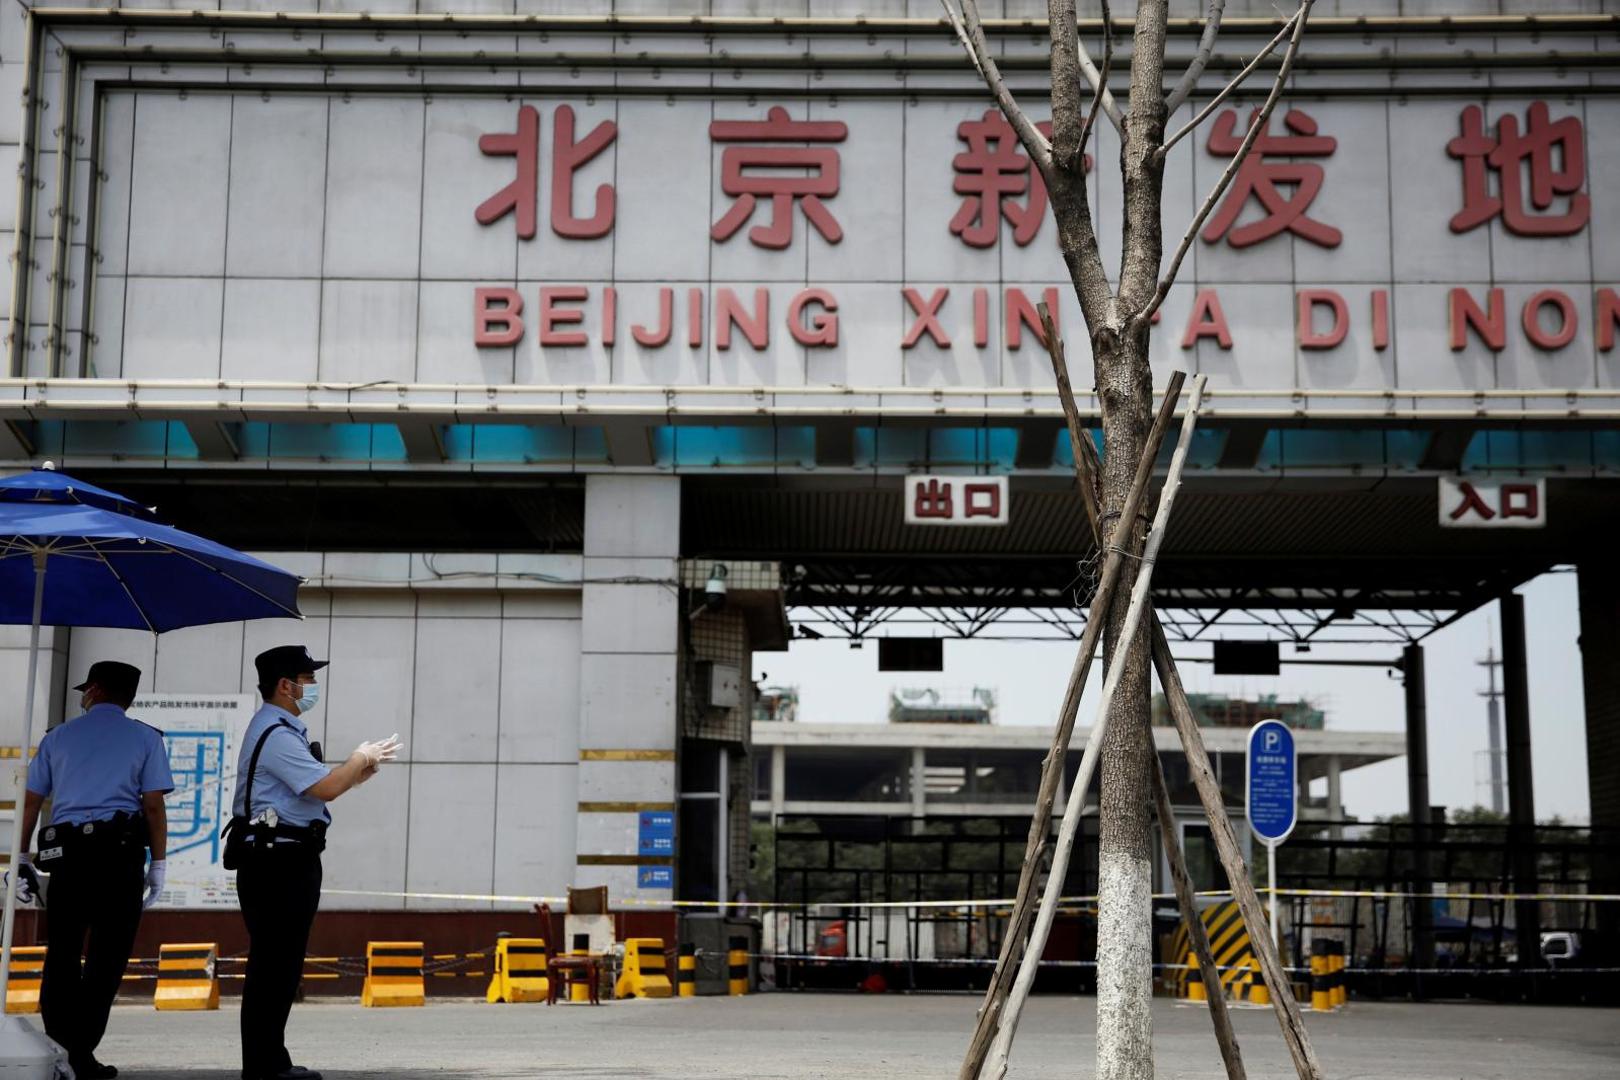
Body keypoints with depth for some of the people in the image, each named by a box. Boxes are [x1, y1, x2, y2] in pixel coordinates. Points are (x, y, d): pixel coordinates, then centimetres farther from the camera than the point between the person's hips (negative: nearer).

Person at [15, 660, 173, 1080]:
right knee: (107, 956, 1)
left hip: (64, 852, 3)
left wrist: (21, 858, 16)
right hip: (121, 852, -2)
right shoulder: (145, 739, 5)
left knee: (61, 952, 10)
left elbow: (31, 801, 11)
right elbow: (153, 805, -2)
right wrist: (158, 864, 3)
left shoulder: (57, 737, 13)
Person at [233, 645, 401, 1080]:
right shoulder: (275, 734, -15)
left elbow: (316, 785, 21)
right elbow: (325, 788, -21)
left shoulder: (285, 731, 20)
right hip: (277, 862, -11)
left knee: (282, 964, 13)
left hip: (289, 861, 11)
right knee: (273, 963, -7)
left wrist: (357, 769, 8)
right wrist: (361, 758, -5)